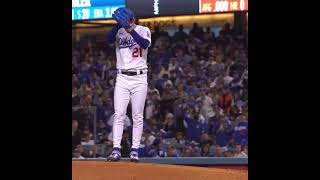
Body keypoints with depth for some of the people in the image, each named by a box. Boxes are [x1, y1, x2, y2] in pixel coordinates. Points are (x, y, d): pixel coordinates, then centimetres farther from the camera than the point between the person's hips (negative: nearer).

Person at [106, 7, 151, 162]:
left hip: (139, 78, -1)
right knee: (119, 114, -6)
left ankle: (135, 150, 2)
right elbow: (109, 39, -15)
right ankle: (116, 150, -8)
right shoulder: (119, 32, 5)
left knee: (137, 116, -1)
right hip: (122, 78, 1)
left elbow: (145, 44, -20)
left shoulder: (143, 30, 0)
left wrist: (130, 29, -30)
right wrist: (119, 24, -28)